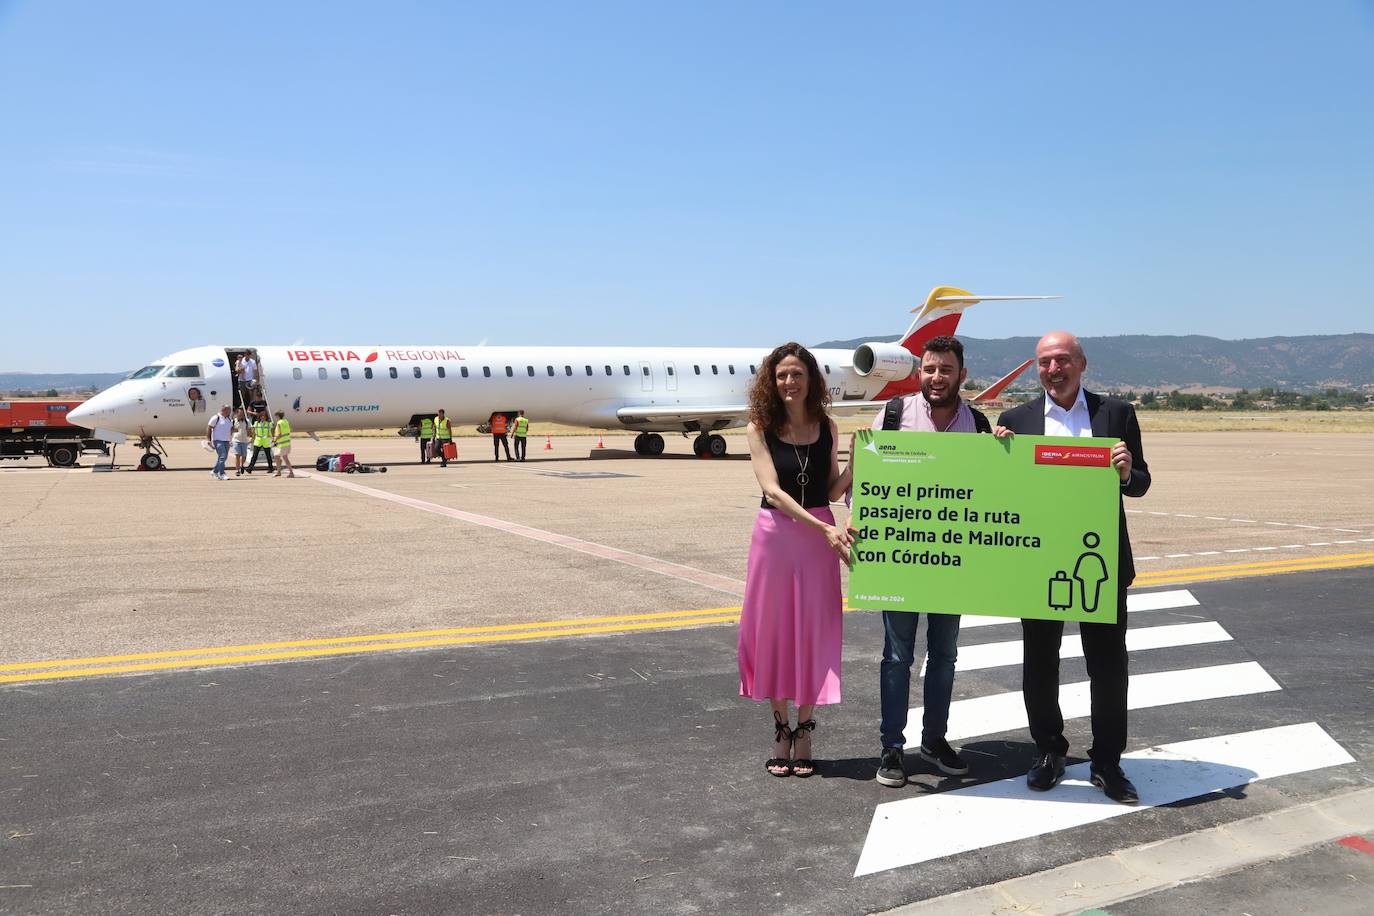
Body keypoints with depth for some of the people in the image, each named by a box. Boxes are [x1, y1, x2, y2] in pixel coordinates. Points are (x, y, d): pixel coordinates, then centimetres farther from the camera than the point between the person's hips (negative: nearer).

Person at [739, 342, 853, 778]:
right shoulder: (760, 428, -3)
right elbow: (772, 490, -13)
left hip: (820, 536, 2)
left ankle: (804, 733, 17)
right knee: (773, 629, 4)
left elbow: (832, 491, 6)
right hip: (775, 534, -1)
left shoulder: (827, 427, 4)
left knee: (814, 631, 4)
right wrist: (823, 528, -22)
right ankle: (780, 730, 18)